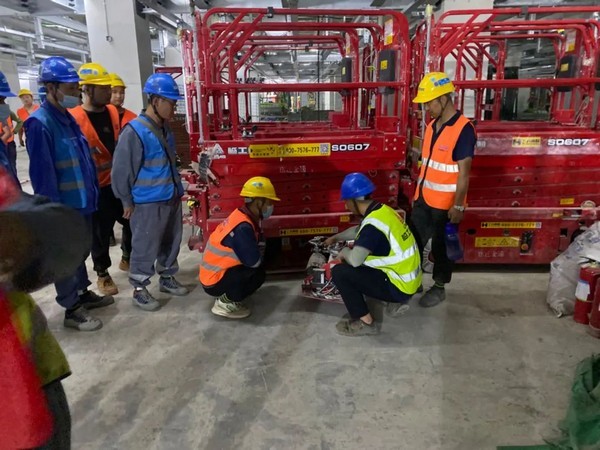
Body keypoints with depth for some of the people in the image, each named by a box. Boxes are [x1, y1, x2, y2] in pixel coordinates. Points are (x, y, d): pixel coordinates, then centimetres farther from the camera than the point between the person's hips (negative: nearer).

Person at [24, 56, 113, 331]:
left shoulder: (68, 119, 10)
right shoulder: (39, 124, -18)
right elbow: (42, 173, -20)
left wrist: (91, 193, 15)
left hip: (82, 202, 9)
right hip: (63, 207, -8)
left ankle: (83, 293, 37)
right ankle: (72, 310, 16)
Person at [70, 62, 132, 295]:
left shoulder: (112, 111, 4)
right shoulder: (75, 118, -18)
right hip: (97, 187, -6)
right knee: (101, 232, 7)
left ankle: (127, 258, 39)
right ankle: (103, 274, 27)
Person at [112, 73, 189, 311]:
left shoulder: (165, 128, 8)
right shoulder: (135, 131, -17)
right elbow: (121, 170, -14)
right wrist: (127, 201, -8)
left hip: (171, 198, 8)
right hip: (148, 203, -8)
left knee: (171, 242, 18)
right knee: (145, 247, 3)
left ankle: (167, 278, 37)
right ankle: (139, 290, 19)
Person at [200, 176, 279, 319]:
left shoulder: (243, 217, 3)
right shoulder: (242, 227, -27)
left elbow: (258, 247, 11)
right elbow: (254, 261, -25)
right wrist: (259, 253, -5)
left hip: (215, 273, 9)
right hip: (214, 282, -9)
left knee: (258, 272, 10)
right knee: (258, 272, -19)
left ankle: (228, 296, 11)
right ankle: (225, 302, -6)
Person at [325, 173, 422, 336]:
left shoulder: (373, 223, -24)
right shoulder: (382, 210, 5)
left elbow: (355, 259, -29)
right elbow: (359, 231, 25)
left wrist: (344, 252, -7)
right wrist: (335, 238, 36)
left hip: (400, 286, -9)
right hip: (410, 280, 9)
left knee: (339, 272, -11)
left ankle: (365, 322, -1)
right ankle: (398, 301, 19)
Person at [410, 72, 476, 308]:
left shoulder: (463, 129, -17)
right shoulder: (432, 125, 7)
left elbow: (463, 173, -18)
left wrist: (458, 206, -18)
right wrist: (417, 193, 15)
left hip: (445, 203, -7)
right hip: (424, 199, 7)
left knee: (442, 247, 8)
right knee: (414, 241, 14)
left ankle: (439, 288, 26)